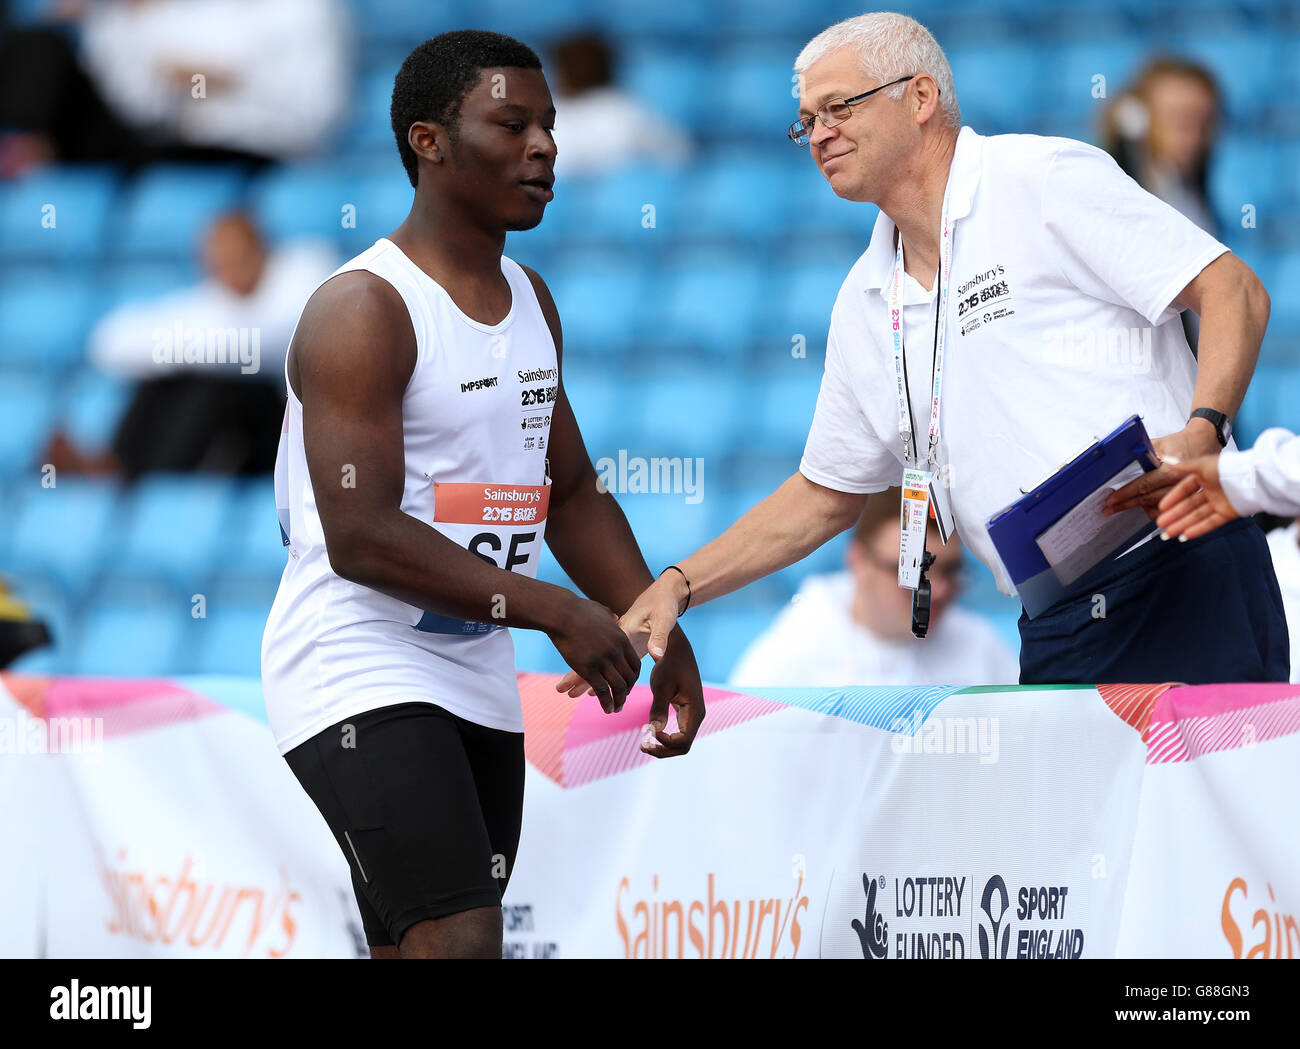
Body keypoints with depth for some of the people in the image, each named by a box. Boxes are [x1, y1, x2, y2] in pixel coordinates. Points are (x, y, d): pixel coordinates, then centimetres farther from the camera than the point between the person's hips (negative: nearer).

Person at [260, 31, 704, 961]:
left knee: (415, 953, 11)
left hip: (478, 681, 9)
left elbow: (572, 494, 21)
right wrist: (555, 614, -24)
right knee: (462, 944, -21)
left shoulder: (530, 300, 13)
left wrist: (662, 637, 9)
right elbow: (362, 538, -23)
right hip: (361, 676, -9)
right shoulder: (363, 311, -15)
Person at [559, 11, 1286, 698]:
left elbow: (1234, 291, -6)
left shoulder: (1045, 179, -1)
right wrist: (678, 589, 18)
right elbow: (825, 495, 28)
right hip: (1059, 637, 6)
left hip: (1184, 583, -6)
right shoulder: (867, 303, 20)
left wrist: (1201, 432, -23)